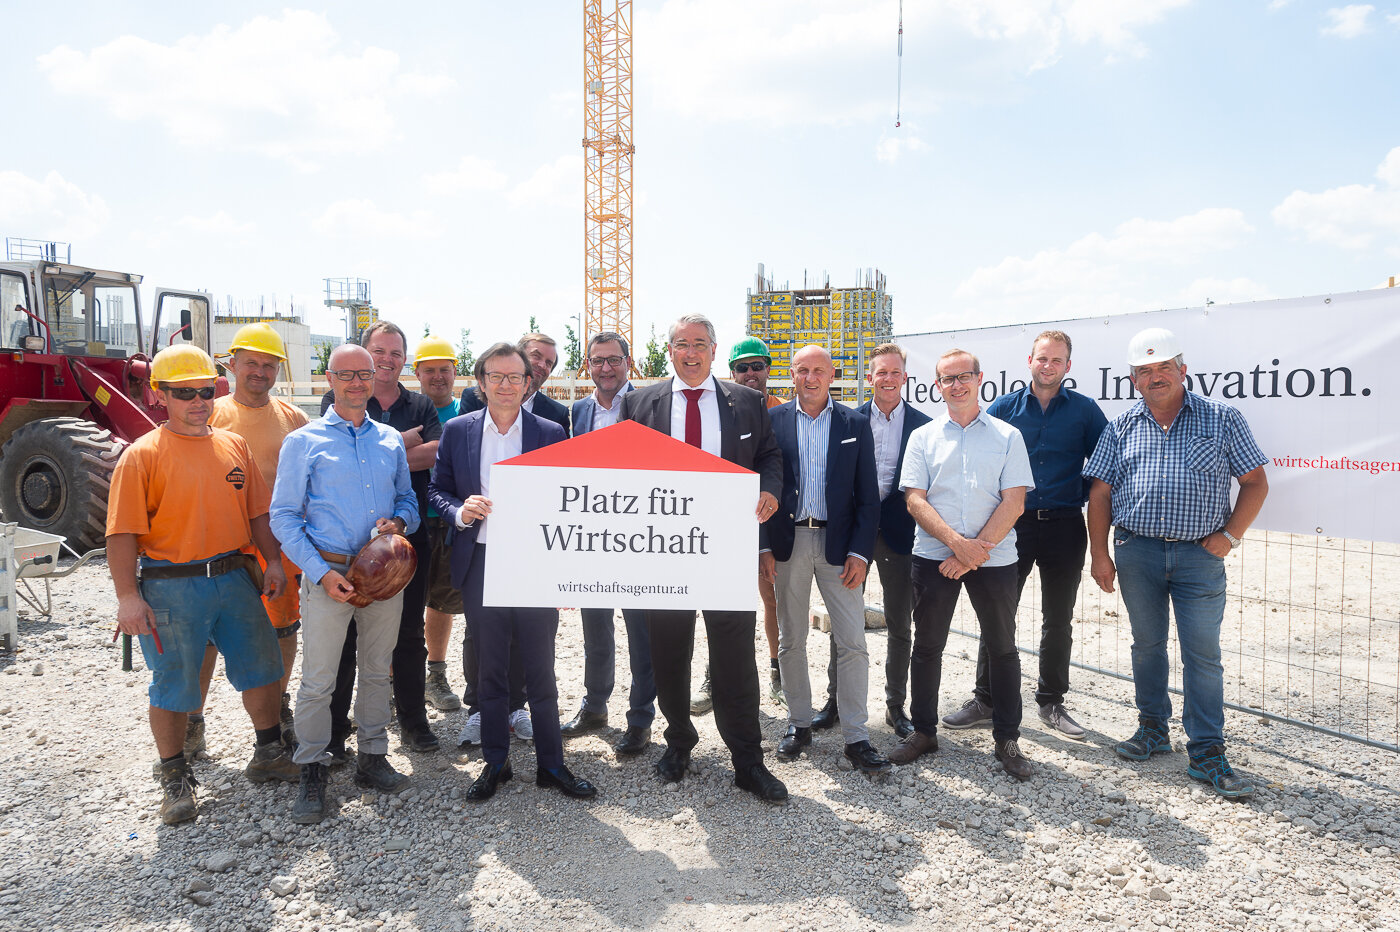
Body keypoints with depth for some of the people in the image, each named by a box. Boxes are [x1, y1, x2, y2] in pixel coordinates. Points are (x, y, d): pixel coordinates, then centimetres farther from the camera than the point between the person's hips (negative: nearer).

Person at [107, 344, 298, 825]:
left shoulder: (234, 445, 7)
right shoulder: (142, 455, -8)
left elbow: (257, 512, 12)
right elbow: (122, 532, -12)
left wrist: (273, 561, 4)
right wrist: (128, 596, -17)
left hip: (234, 578, 5)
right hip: (171, 588, -5)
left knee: (261, 665, 13)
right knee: (172, 685, 8)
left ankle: (269, 753, 32)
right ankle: (175, 778, 26)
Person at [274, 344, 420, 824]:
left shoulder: (390, 440, 11)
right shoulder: (303, 442, -1)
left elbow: (408, 499, 17)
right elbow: (284, 517, -4)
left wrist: (400, 522, -7)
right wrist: (321, 571, -14)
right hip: (330, 573, -4)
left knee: (377, 671, 13)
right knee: (318, 679, 0)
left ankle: (372, 758, 28)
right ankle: (312, 774, 15)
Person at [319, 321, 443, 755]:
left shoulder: (422, 406, 9)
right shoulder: (337, 400, 4)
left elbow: (437, 454, -8)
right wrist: (408, 439, -10)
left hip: (409, 535, 2)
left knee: (409, 633, 11)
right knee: (344, 634, 5)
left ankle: (412, 719, 24)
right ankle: (333, 728, 18)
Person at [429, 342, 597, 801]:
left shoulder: (550, 433, 1)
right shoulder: (458, 430, 5)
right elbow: (437, 489, 9)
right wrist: (459, 511, -14)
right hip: (480, 568, 1)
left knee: (541, 672, 7)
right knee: (490, 671, 12)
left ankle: (551, 764, 21)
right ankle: (495, 763, 27)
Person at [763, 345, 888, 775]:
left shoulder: (855, 424, 4)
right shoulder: (772, 421, 3)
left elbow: (868, 494, 2)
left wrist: (860, 551, -6)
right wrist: (764, 545, -4)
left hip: (838, 543, 0)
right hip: (788, 542, 1)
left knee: (852, 643, -2)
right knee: (791, 639, 10)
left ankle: (856, 738, 8)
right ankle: (798, 723, 25)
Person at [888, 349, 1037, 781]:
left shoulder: (1007, 436, 4)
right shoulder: (923, 437, 7)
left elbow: (1014, 502, -4)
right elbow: (915, 500, -2)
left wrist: (976, 550, -13)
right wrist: (957, 542, -15)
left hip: (994, 558, -1)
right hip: (933, 555, 1)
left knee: (1002, 647, 7)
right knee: (927, 645, 8)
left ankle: (1007, 738, 21)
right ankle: (923, 732, 23)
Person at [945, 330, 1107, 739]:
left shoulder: (1085, 410, 2)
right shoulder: (1004, 408, 4)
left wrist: (1087, 500, -2)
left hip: (1064, 526, 0)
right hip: (1012, 524, 0)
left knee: (1058, 620, 10)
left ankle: (1051, 702, 24)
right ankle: (985, 700, 14)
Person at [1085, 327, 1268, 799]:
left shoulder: (1222, 419, 2)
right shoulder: (1122, 427, 6)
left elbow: (1255, 482, 4)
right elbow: (1100, 492, 6)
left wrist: (1229, 535, -5)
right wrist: (1099, 554, 0)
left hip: (1200, 553, -2)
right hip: (1136, 551, 2)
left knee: (1202, 654, 0)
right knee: (1146, 644, 13)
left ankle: (1207, 755, 8)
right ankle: (1153, 729, 29)